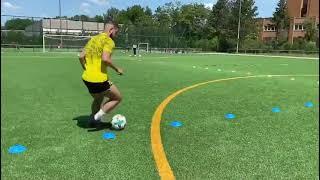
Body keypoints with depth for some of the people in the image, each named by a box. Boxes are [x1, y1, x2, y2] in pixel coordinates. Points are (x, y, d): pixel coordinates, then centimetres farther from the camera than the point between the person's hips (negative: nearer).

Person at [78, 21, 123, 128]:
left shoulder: (93, 39, 16)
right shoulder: (108, 41, -8)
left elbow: (81, 56, 13)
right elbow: (105, 59, -23)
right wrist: (117, 69, -9)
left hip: (86, 78, 9)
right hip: (99, 79, -8)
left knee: (98, 99, 31)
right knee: (117, 98, 10)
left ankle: (94, 121, 37)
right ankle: (97, 117, 2)